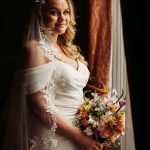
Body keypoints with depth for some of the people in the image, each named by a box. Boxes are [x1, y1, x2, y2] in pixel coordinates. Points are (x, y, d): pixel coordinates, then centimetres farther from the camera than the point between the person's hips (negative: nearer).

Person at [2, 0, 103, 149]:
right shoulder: (35, 48, -16)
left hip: (78, 128, 8)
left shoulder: (66, 48, 8)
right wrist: (78, 136, -17)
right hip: (53, 137, -7)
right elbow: (41, 107, -21)